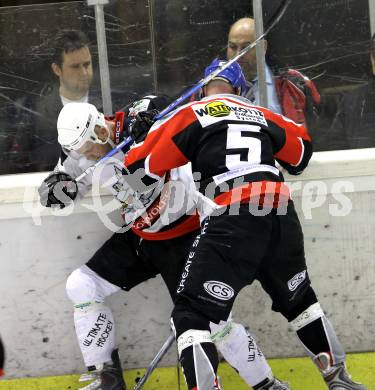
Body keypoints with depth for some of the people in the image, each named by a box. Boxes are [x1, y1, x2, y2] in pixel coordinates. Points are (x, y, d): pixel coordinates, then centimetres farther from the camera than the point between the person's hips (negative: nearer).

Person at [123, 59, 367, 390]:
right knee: (298, 299, 28)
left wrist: (143, 134, 26)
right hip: (283, 217, 6)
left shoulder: (192, 114, 9)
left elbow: (141, 170, 7)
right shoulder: (262, 115, 23)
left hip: (233, 222, -5)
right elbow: (302, 149, 39)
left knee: (192, 313, -2)